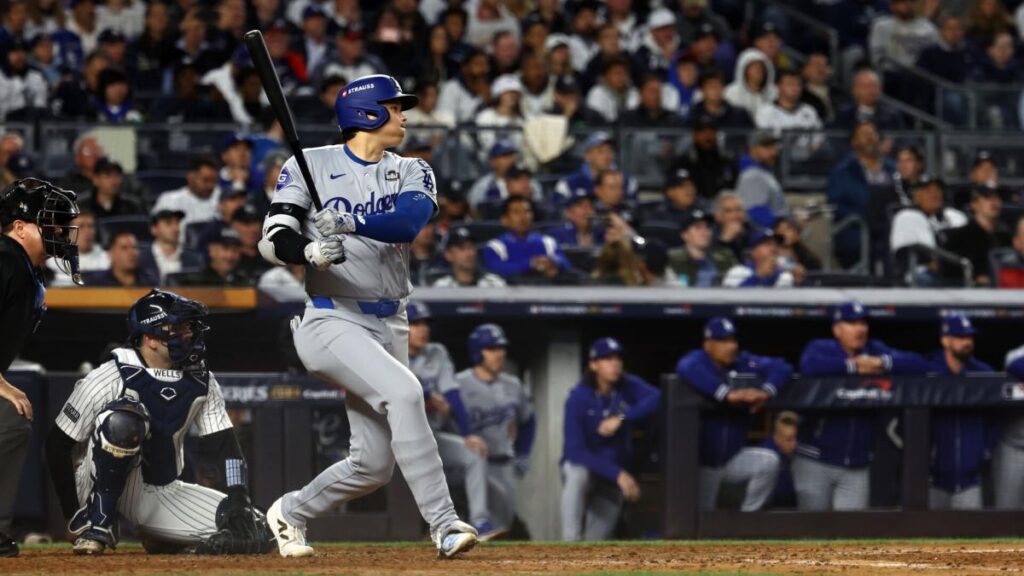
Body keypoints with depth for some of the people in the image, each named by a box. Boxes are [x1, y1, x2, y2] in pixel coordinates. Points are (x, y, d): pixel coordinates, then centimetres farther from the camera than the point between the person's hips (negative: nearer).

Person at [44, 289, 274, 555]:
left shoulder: (201, 382, 0)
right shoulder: (110, 378, -16)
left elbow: (226, 447, 0)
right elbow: (57, 445, -12)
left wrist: (238, 501, -16)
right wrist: (74, 517, -15)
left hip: (165, 494, 6)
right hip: (103, 491, -6)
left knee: (257, 533, -12)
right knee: (122, 418, -35)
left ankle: (158, 536, 14)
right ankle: (97, 527, -21)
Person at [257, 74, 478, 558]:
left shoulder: (412, 173, 7)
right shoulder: (311, 165, -1)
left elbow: (409, 221, -15)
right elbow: (272, 240, -10)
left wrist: (348, 222, -33)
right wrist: (310, 250, -31)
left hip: (390, 326, 5)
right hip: (333, 321, -5)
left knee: (375, 463, 5)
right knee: (403, 391, -29)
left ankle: (291, 513, 31)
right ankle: (443, 523, -28)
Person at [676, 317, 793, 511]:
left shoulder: (743, 363, -2)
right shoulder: (698, 360, -12)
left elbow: (783, 368, -9)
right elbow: (687, 369, -38)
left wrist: (766, 391, -31)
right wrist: (728, 394, -46)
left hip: (734, 456, 3)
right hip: (704, 459, -3)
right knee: (702, 515, 3)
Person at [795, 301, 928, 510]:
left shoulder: (876, 351, 8)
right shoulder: (820, 348, -3)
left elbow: (919, 365, -2)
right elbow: (809, 366, -28)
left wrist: (881, 363, -15)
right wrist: (853, 366, -17)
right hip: (815, 462, -3)